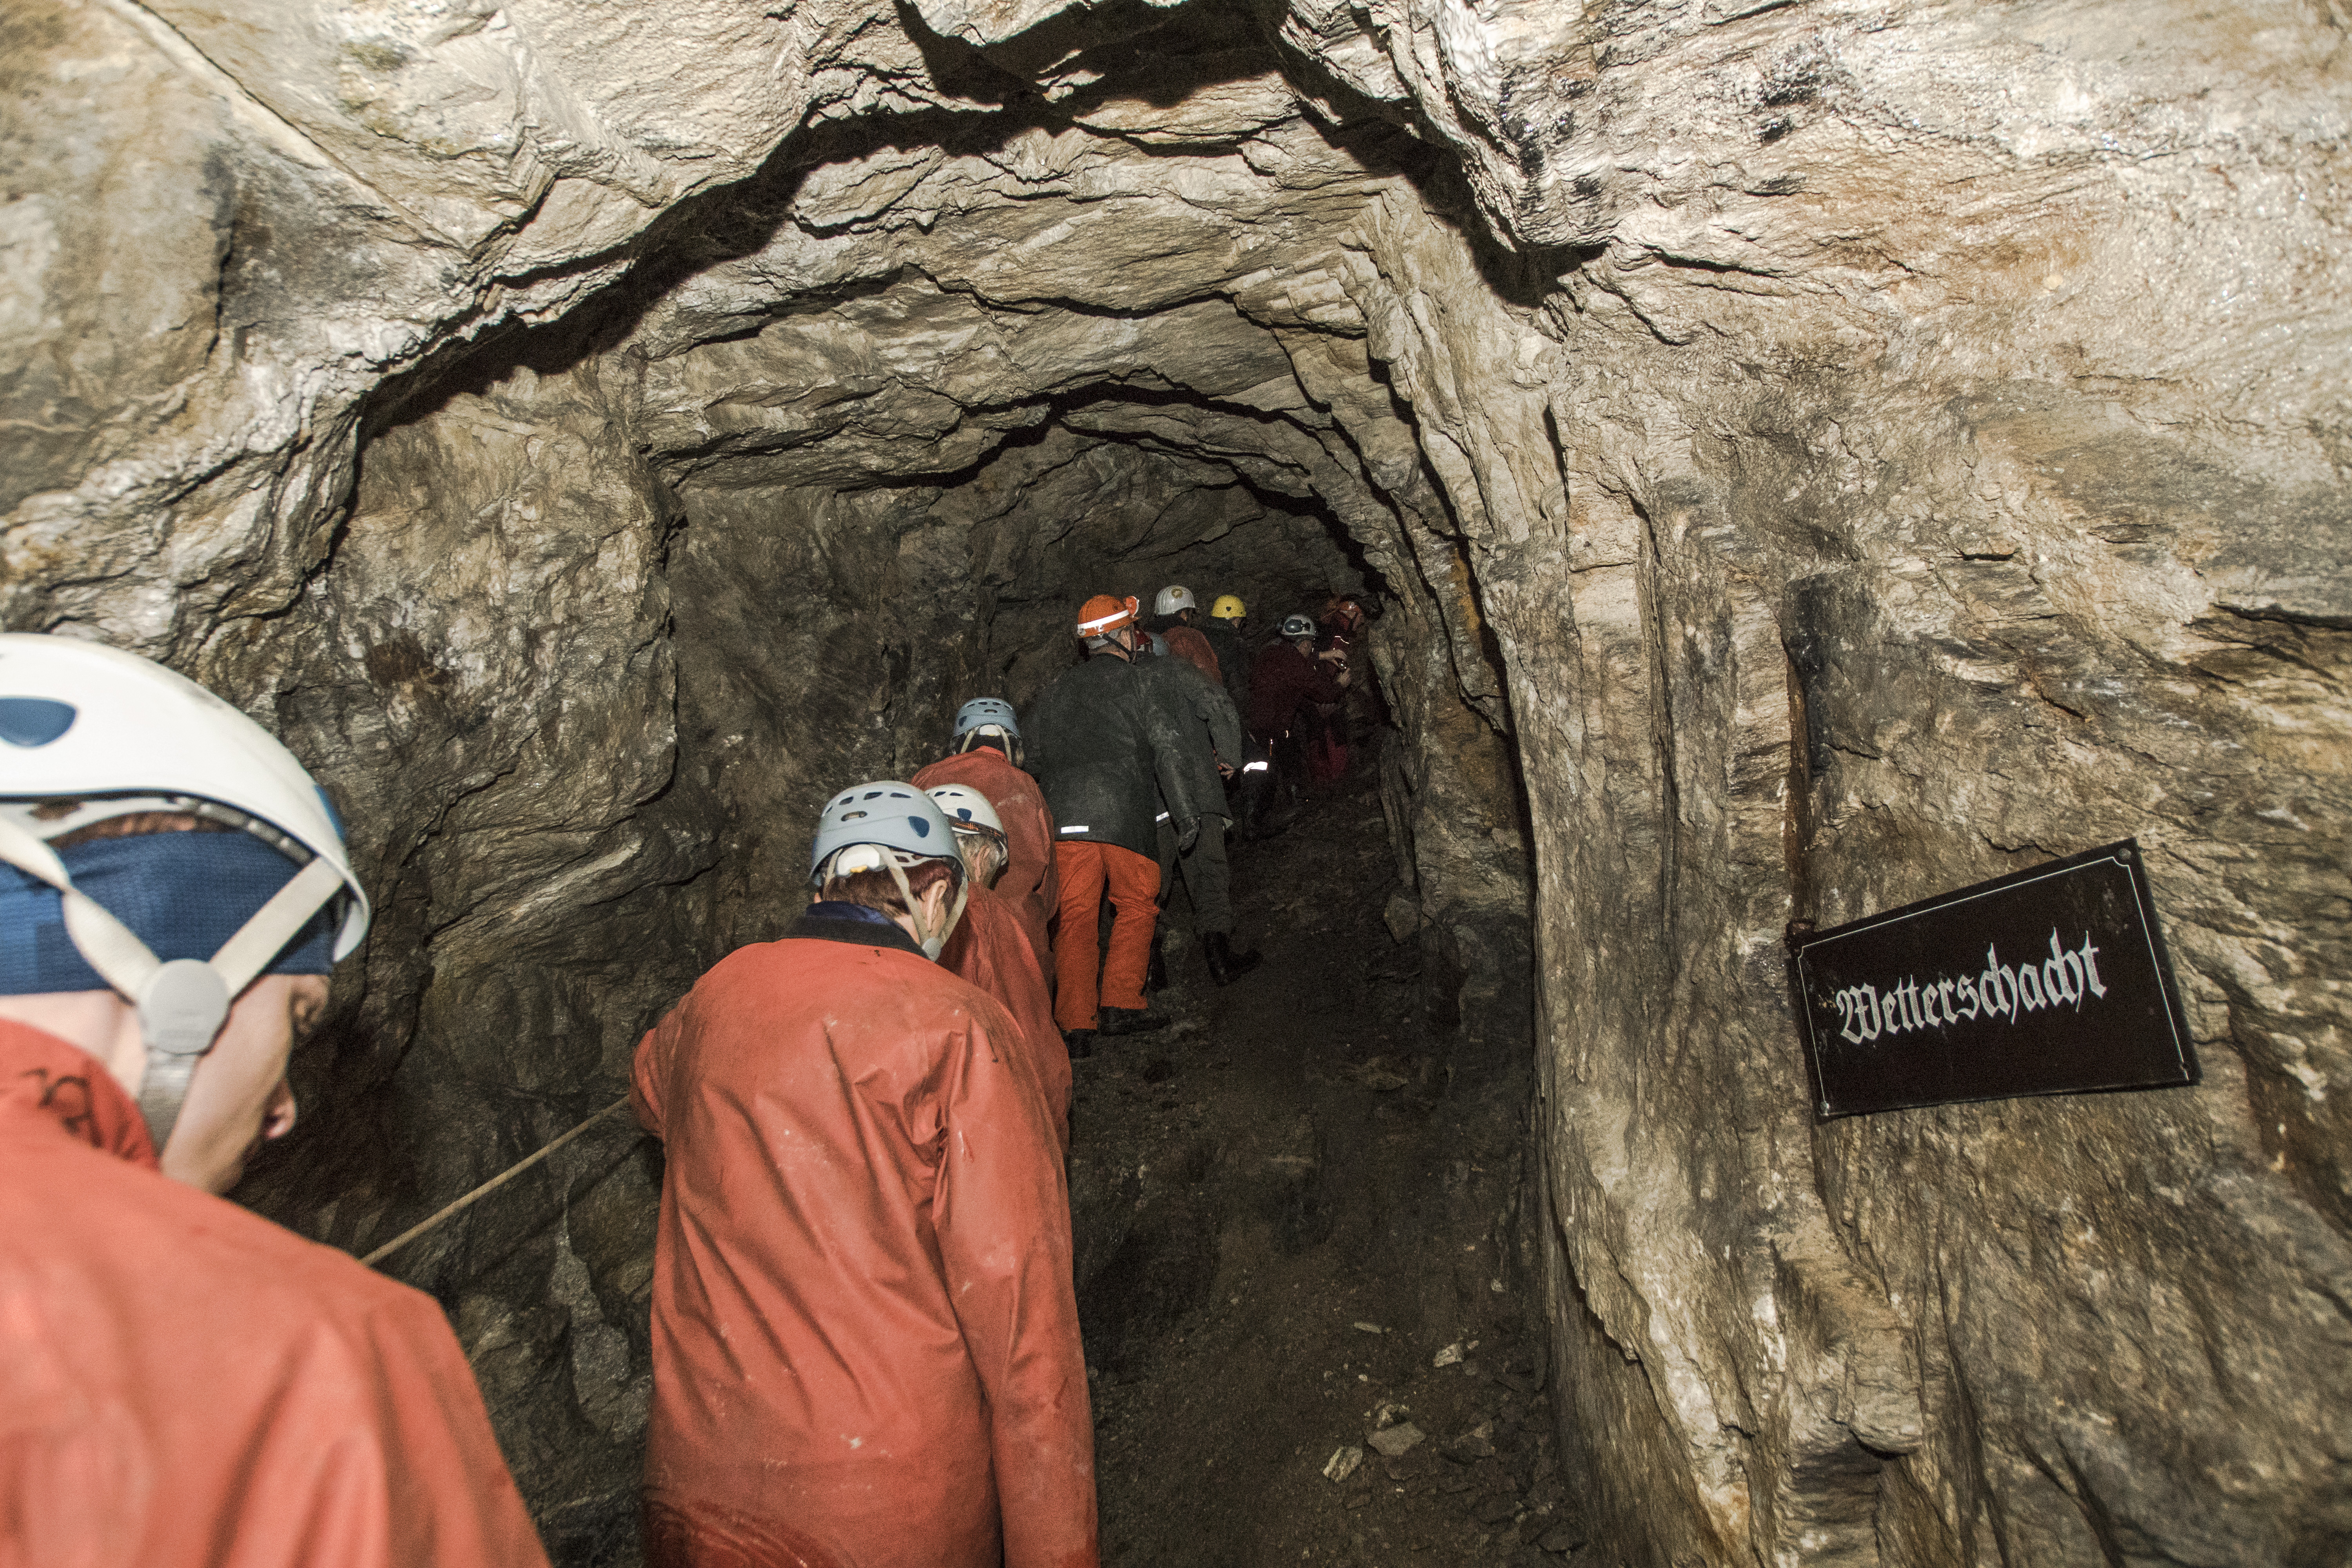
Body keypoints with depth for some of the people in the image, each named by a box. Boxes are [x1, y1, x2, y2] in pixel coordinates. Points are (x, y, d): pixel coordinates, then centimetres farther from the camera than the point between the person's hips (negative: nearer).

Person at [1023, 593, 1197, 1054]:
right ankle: (1121, 1003, 7)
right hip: (1124, 813, -4)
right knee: (1135, 904, 12)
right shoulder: (1134, 682, 2)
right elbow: (1168, 747, -2)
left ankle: (1076, 1024, 1)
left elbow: (1031, 753, 21)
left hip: (1064, 816, 4)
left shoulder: (1055, 691, 18)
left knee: (1074, 916, 4)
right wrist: (1185, 809, 3)